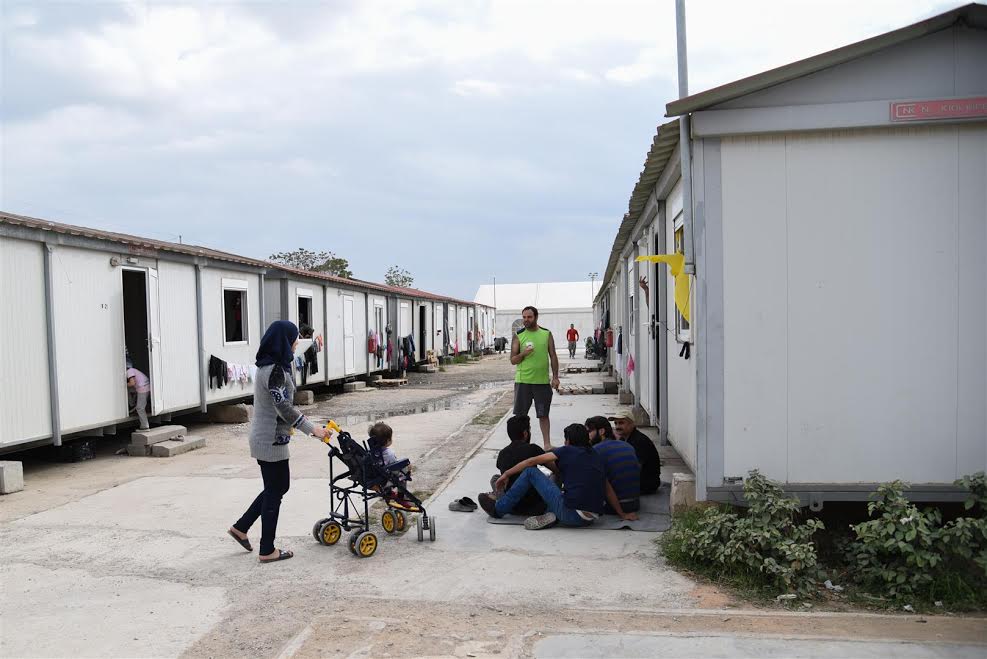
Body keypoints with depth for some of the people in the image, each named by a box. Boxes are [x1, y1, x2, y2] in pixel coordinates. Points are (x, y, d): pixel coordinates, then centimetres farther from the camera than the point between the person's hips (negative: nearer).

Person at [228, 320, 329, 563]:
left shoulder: (268, 366, 10)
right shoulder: (274, 370, -21)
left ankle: (241, 527, 27)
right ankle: (267, 551, 13)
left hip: (264, 437, 10)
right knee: (274, 492, 2)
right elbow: (284, 407, -24)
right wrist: (312, 429, -20)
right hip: (272, 440, -10)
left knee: (279, 486, 20)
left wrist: (288, 424, 27)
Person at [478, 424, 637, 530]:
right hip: (590, 519, 6)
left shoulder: (567, 451, 5)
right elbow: (608, 490, 22)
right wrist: (623, 514, 30)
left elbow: (532, 461, 7)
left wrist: (506, 474, 16)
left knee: (531, 472, 7)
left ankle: (499, 508, 15)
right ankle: (552, 516, 5)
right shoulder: (596, 457, 20)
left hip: (571, 514, -6)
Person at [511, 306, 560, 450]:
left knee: (543, 415, 8)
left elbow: (553, 356, 7)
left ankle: (547, 443, 18)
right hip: (523, 381, 0)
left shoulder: (546, 334, 4)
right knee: (520, 415, 4)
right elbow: (513, 360, 0)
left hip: (543, 381, 1)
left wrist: (555, 377, 1)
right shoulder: (518, 336, 1)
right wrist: (523, 354, -19)